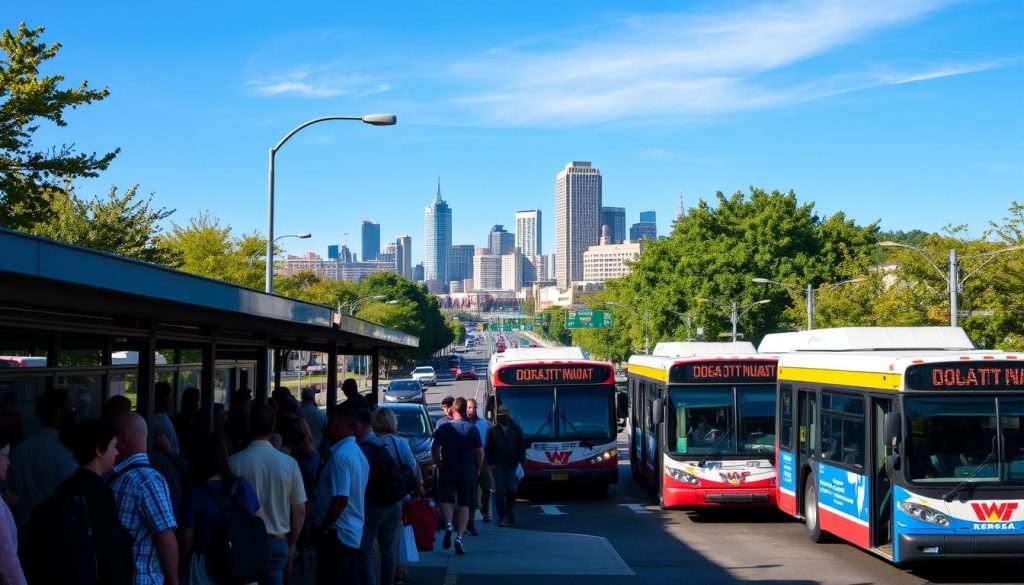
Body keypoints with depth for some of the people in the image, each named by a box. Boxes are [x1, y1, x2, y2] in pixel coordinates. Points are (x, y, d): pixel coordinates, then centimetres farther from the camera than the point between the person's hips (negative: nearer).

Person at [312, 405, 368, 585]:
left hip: (336, 533, -9)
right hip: (353, 533, 9)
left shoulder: (340, 455, -19)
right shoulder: (358, 453, 12)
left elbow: (341, 499, -24)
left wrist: (323, 528, -15)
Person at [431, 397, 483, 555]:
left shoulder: (443, 428, -1)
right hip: (468, 472, 0)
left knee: (446, 500, 8)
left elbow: (435, 450, 0)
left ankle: (448, 524, -21)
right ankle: (459, 536, -4)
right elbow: (480, 452, -3)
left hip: (448, 471, 0)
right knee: (464, 505, 8)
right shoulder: (472, 429, -4)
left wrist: (439, 465, 12)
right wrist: (477, 468, 12)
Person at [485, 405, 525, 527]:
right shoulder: (493, 431, 6)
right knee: (499, 491, -6)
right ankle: (502, 516, 0)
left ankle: (510, 509, 21)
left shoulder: (516, 429, 8)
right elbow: (489, 449, 8)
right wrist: (491, 463, -2)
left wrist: (521, 462, -2)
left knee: (512, 489, -8)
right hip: (498, 466, 0)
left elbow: (522, 447, 8)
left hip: (512, 465, 0)